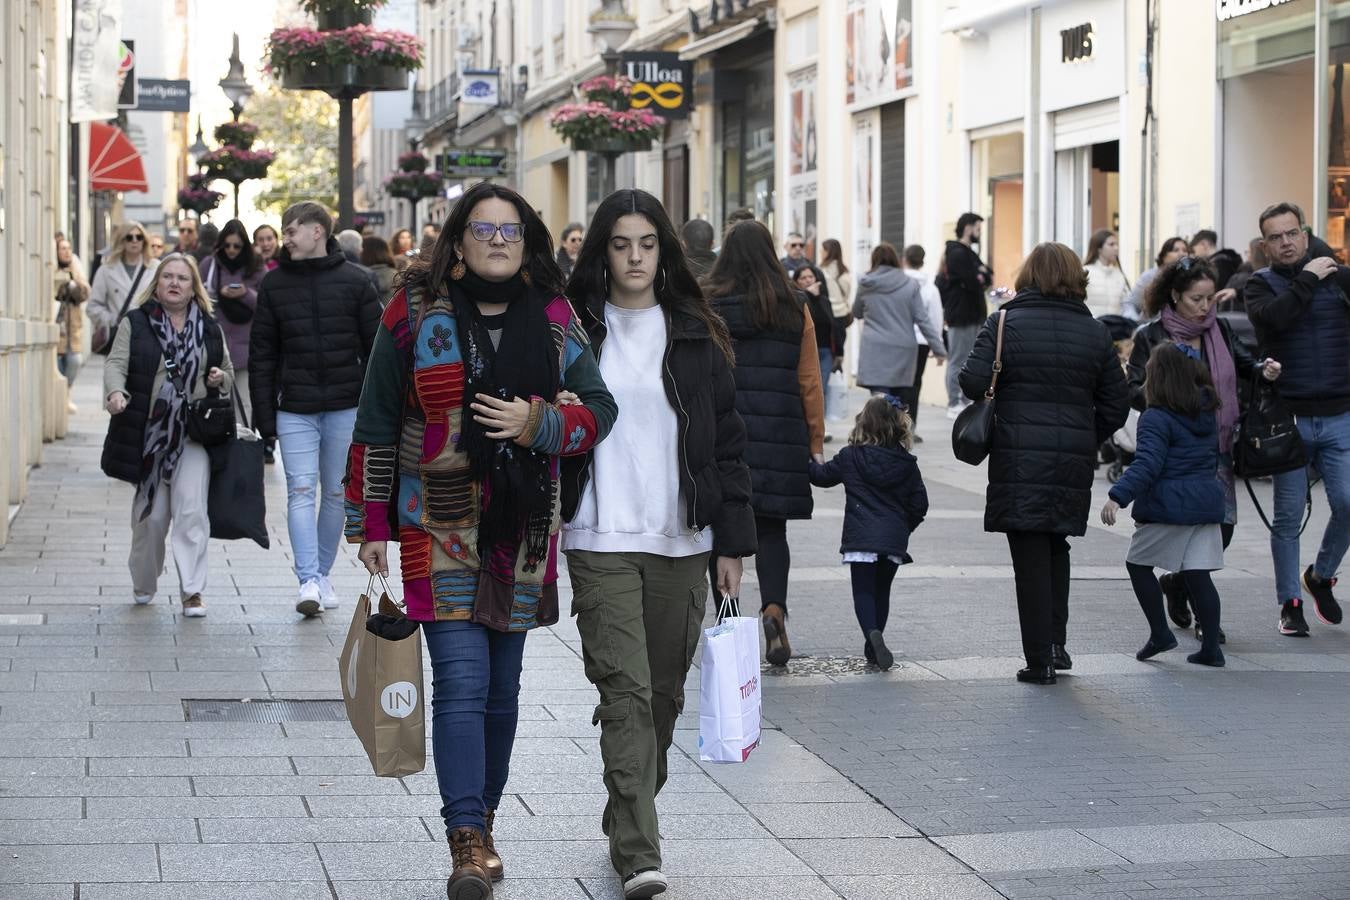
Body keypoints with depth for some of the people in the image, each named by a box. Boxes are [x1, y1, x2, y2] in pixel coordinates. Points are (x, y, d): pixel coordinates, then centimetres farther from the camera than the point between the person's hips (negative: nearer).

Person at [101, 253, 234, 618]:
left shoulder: (209, 328, 11)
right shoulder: (135, 324, 4)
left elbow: (229, 371, 22)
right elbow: (116, 364, -7)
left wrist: (221, 379, -2)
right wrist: (116, 392, -29)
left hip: (193, 434, 1)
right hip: (148, 433, -1)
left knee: (191, 509, -12)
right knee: (151, 513, 6)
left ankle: (192, 591, -10)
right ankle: (143, 584, 27)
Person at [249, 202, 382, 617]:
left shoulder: (355, 282, 0)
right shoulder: (274, 284, 4)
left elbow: (377, 349, 2)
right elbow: (262, 354, 5)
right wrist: (264, 414, 0)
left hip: (346, 407, 0)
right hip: (295, 408, 0)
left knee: (336, 493, 8)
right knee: (301, 490, -10)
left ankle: (322, 574, 22)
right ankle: (309, 582, -14)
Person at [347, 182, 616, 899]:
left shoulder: (554, 320, 6)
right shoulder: (416, 315, -1)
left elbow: (599, 409, 5)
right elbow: (376, 426, 2)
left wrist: (537, 424, -14)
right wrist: (371, 526, 1)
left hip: (520, 533, 3)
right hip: (439, 530, -3)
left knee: (502, 688, 11)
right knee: (461, 684, -13)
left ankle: (482, 826, 25)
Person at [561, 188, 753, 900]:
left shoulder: (695, 334, 7)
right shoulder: (574, 330, 3)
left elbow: (726, 442, 8)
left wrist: (731, 542, 2)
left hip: (681, 540, 3)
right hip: (601, 540, -3)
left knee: (664, 692, 9)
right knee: (625, 690, -11)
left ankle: (627, 818, 28)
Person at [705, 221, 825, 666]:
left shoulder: (705, 307, -2)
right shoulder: (794, 308, 4)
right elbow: (810, 382, 5)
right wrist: (816, 441, 11)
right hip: (780, 436, 1)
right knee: (770, 527, 9)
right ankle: (774, 606, -13)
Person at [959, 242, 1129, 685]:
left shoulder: (1005, 324, -4)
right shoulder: (1096, 333, 7)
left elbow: (973, 381, -14)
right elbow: (1116, 405, 8)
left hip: (1019, 460, -3)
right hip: (1074, 463, 3)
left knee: (1031, 557, 1)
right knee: (1056, 548, 22)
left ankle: (1040, 660, 1)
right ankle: (1055, 642, 17)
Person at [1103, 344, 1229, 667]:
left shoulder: (1156, 419, -12)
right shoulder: (1207, 414, 12)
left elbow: (1146, 464, -22)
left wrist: (1118, 497, -27)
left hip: (1170, 506, -7)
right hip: (1207, 503, 7)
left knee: (1138, 564, 10)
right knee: (1198, 574, 7)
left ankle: (1160, 633, 6)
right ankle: (1211, 647, 2)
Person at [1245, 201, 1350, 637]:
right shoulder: (1261, 284, 2)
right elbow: (1272, 316, -19)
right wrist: (1308, 279, -13)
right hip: (1290, 418, -1)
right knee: (1289, 516, 3)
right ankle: (1290, 604, 13)